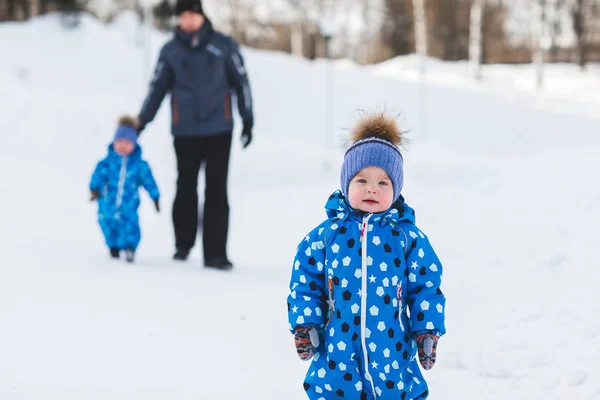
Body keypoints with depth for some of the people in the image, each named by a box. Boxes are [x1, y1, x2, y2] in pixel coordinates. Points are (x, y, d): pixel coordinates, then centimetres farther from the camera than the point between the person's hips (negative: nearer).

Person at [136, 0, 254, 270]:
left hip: (218, 130, -1)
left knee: (216, 191, -4)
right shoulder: (171, 51, 4)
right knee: (186, 188, 8)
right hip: (185, 132, 1)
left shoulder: (224, 46, 1)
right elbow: (158, 88, 10)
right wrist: (141, 123, 8)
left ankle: (215, 252, -4)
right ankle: (183, 243, 26)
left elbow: (241, 82, 7)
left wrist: (247, 121, 5)